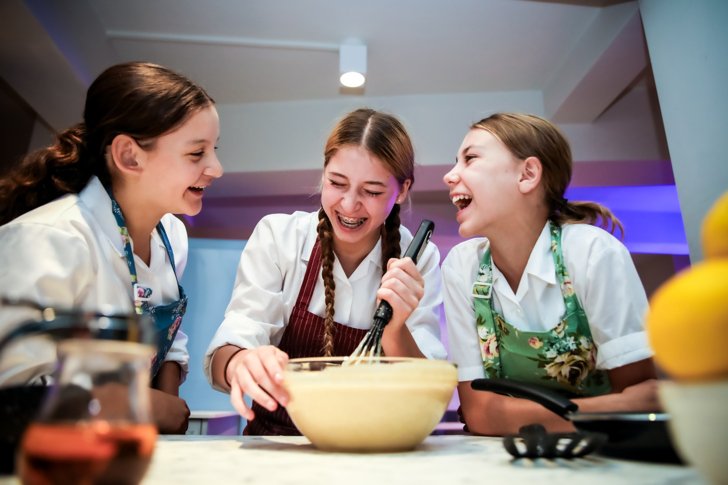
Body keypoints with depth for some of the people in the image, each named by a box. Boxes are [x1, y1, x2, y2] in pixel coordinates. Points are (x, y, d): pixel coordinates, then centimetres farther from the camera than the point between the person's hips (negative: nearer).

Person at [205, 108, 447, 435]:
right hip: (276, 439, 1)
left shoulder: (420, 261, -7)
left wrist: (395, 331, -28)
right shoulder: (276, 236, -9)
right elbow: (224, 354, -14)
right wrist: (241, 363, -36)